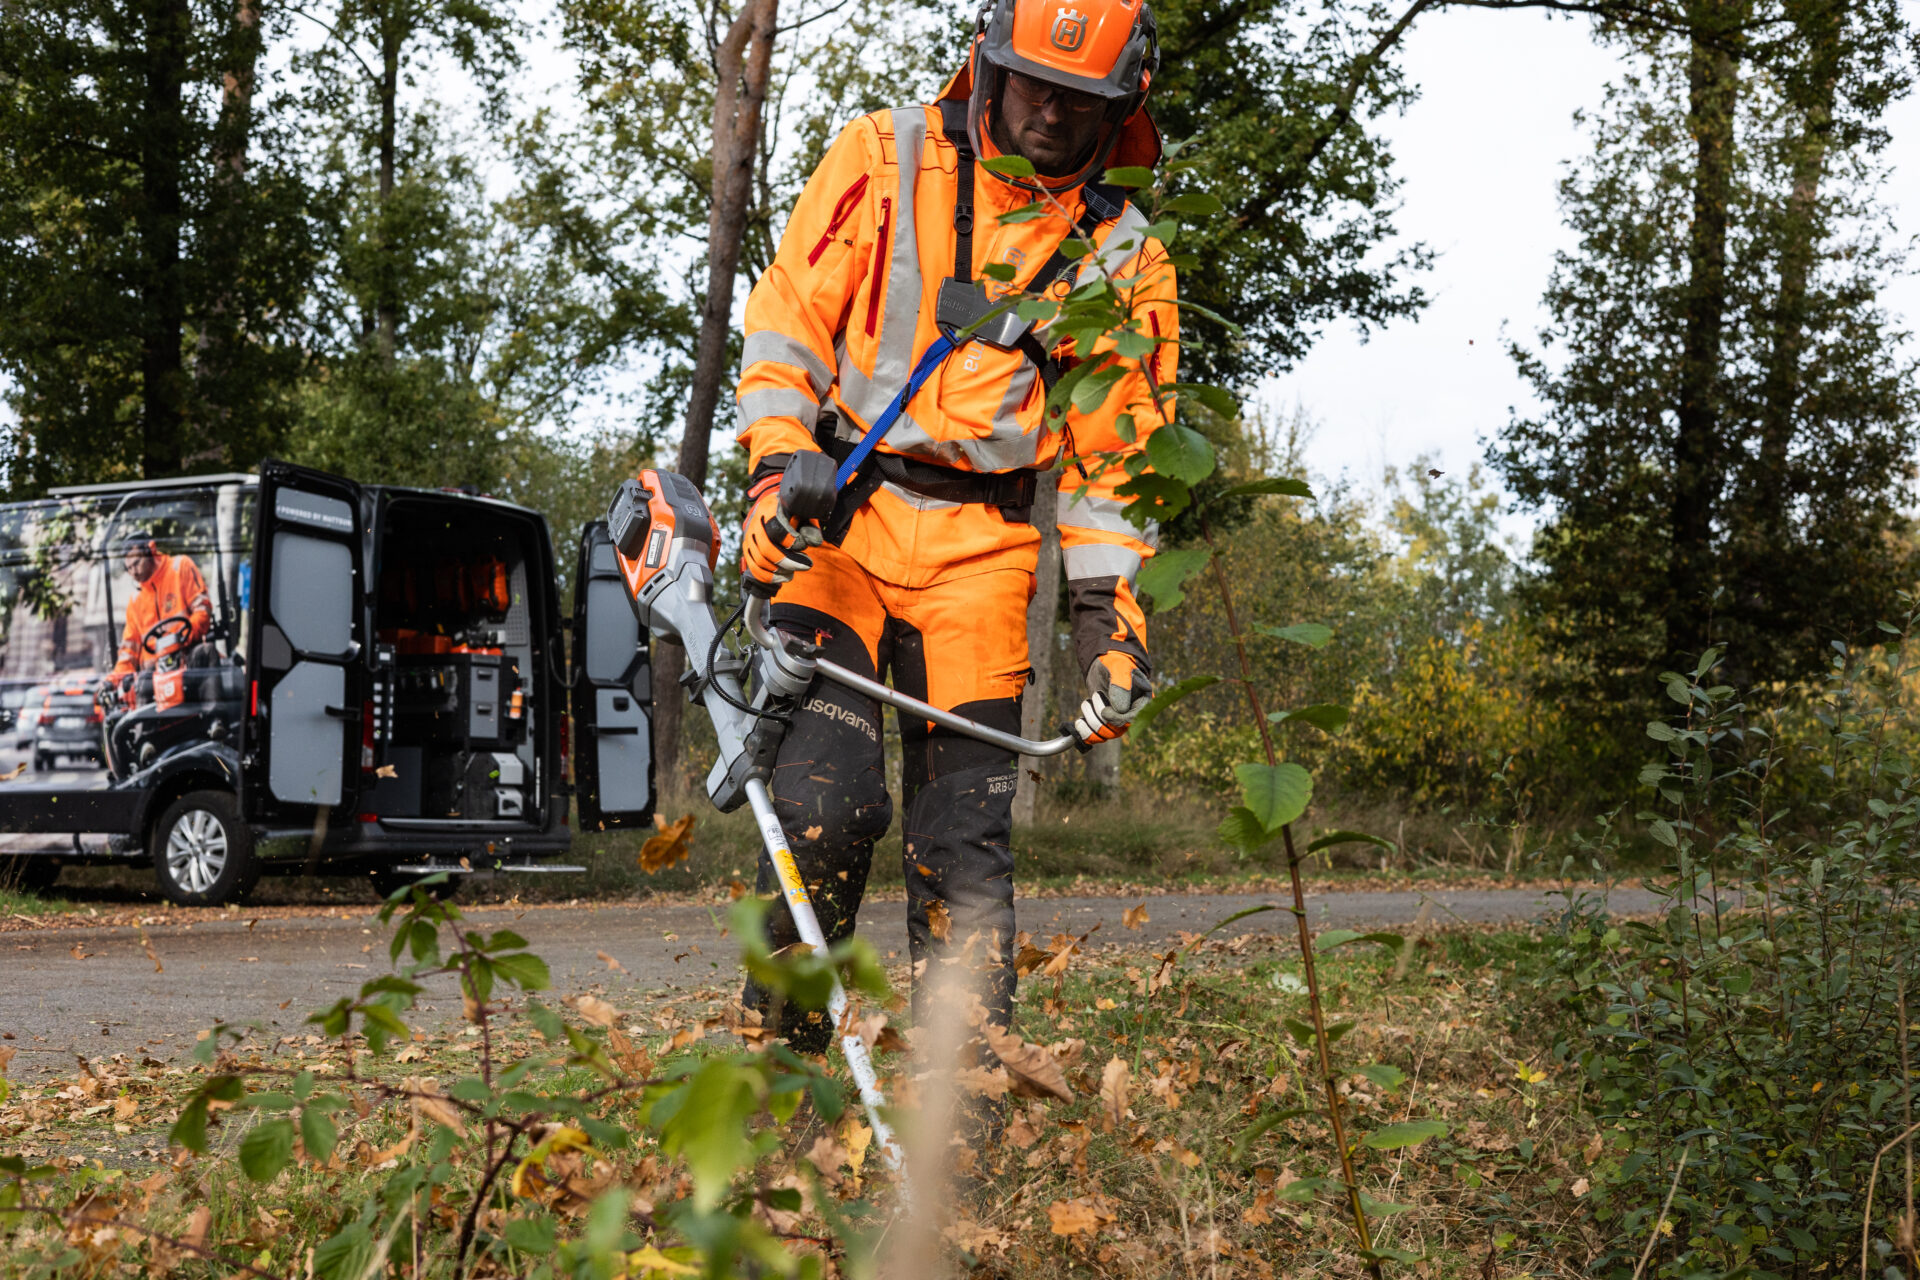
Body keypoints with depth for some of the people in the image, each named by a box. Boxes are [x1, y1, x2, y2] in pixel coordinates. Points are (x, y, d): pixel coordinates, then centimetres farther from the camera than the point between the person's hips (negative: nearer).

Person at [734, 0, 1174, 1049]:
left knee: (965, 842, 1)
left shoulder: (1121, 261, 7)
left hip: (978, 548, 2)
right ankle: (781, 1049, -1)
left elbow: (1108, 461, 10)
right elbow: (788, 315, 1)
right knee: (828, 796, -18)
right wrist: (776, 470, -12)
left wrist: (1112, 623, 2)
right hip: (834, 520, -2)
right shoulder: (883, 161, 3)